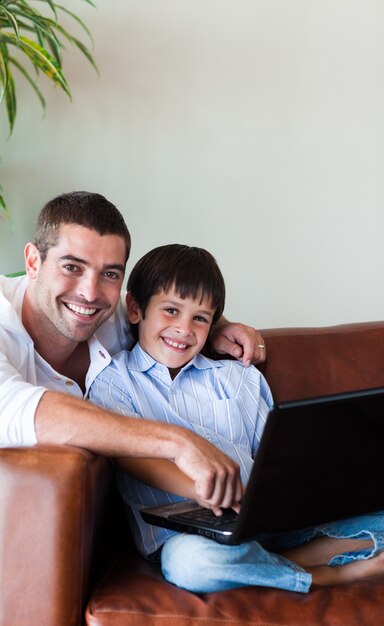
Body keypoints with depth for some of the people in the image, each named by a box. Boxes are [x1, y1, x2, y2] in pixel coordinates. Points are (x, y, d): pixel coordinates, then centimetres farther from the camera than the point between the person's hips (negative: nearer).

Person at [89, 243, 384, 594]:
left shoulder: (242, 378, 21)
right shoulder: (114, 382, 7)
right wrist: (198, 487, -28)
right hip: (182, 531, -3)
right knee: (189, 559, -40)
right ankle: (325, 575, -19)